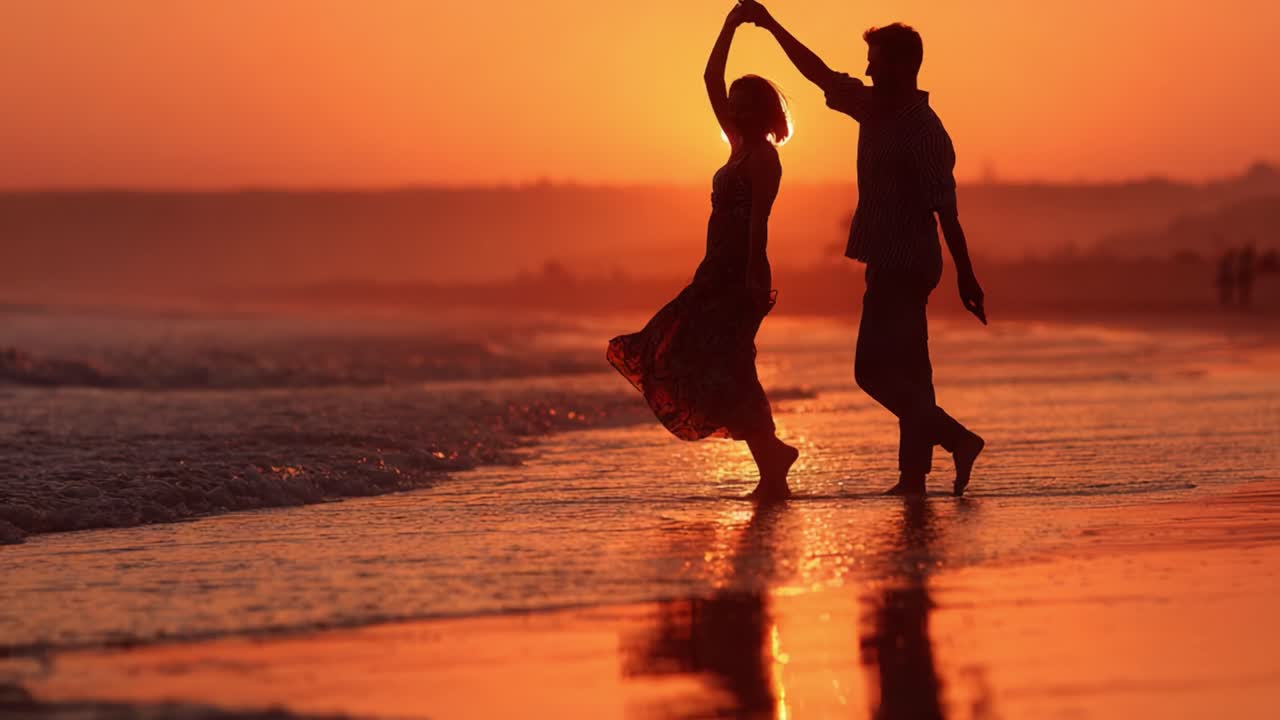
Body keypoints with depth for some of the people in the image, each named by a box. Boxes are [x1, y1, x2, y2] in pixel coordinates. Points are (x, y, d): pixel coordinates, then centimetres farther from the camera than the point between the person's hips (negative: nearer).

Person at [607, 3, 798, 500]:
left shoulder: (762, 156, -8)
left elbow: (758, 221, -18)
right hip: (719, 275, 9)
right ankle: (771, 453, 8)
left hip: (740, 278, -9)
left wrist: (754, 279, -25)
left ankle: (772, 476, -9)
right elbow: (711, 78, 21)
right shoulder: (741, 149, 16)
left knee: (726, 373, -12)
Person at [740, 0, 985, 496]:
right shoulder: (874, 108, 9)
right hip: (891, 264, 9)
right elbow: (821, 75, 18)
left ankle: (957, 439, -9)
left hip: (905, 265, -9)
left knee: (875, 371, -11)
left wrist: (966, 277, -18)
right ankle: (914, 474, 11)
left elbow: (945, 209, -18)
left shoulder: (924, 131, -16)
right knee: (904, 372, 9)